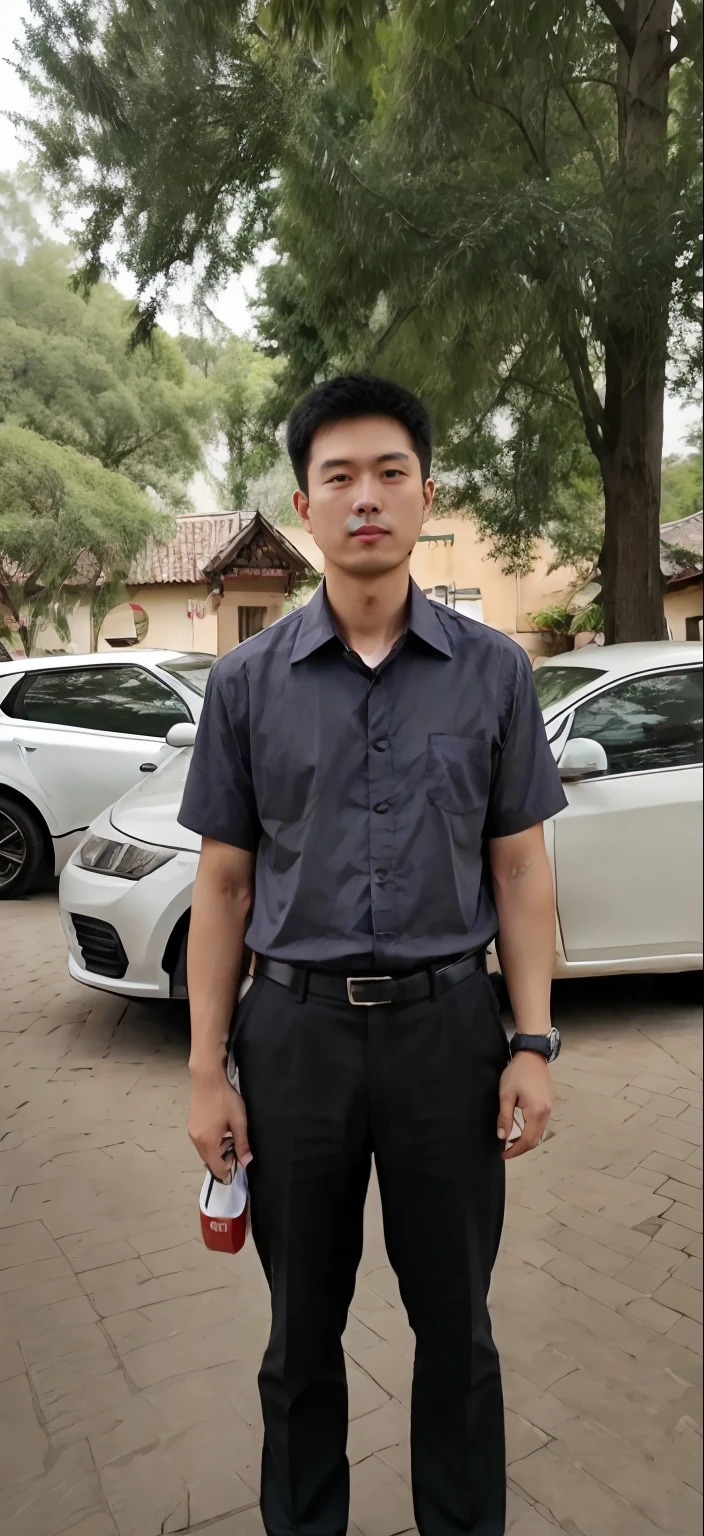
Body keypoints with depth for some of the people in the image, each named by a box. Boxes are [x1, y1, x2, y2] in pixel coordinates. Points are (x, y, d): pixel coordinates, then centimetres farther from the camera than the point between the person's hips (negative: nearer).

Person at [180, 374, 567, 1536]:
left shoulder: (494, 670, 0)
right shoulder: (248, 681, 0)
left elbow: (520, 868, 2)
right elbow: (224, 883, 1)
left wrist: (534, 1042, -4)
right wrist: (206, 1070, -1)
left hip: (447, 1026, 0)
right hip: (294, 1032, 1)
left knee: (455, 1328, 18)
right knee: (302, 1331, 20)